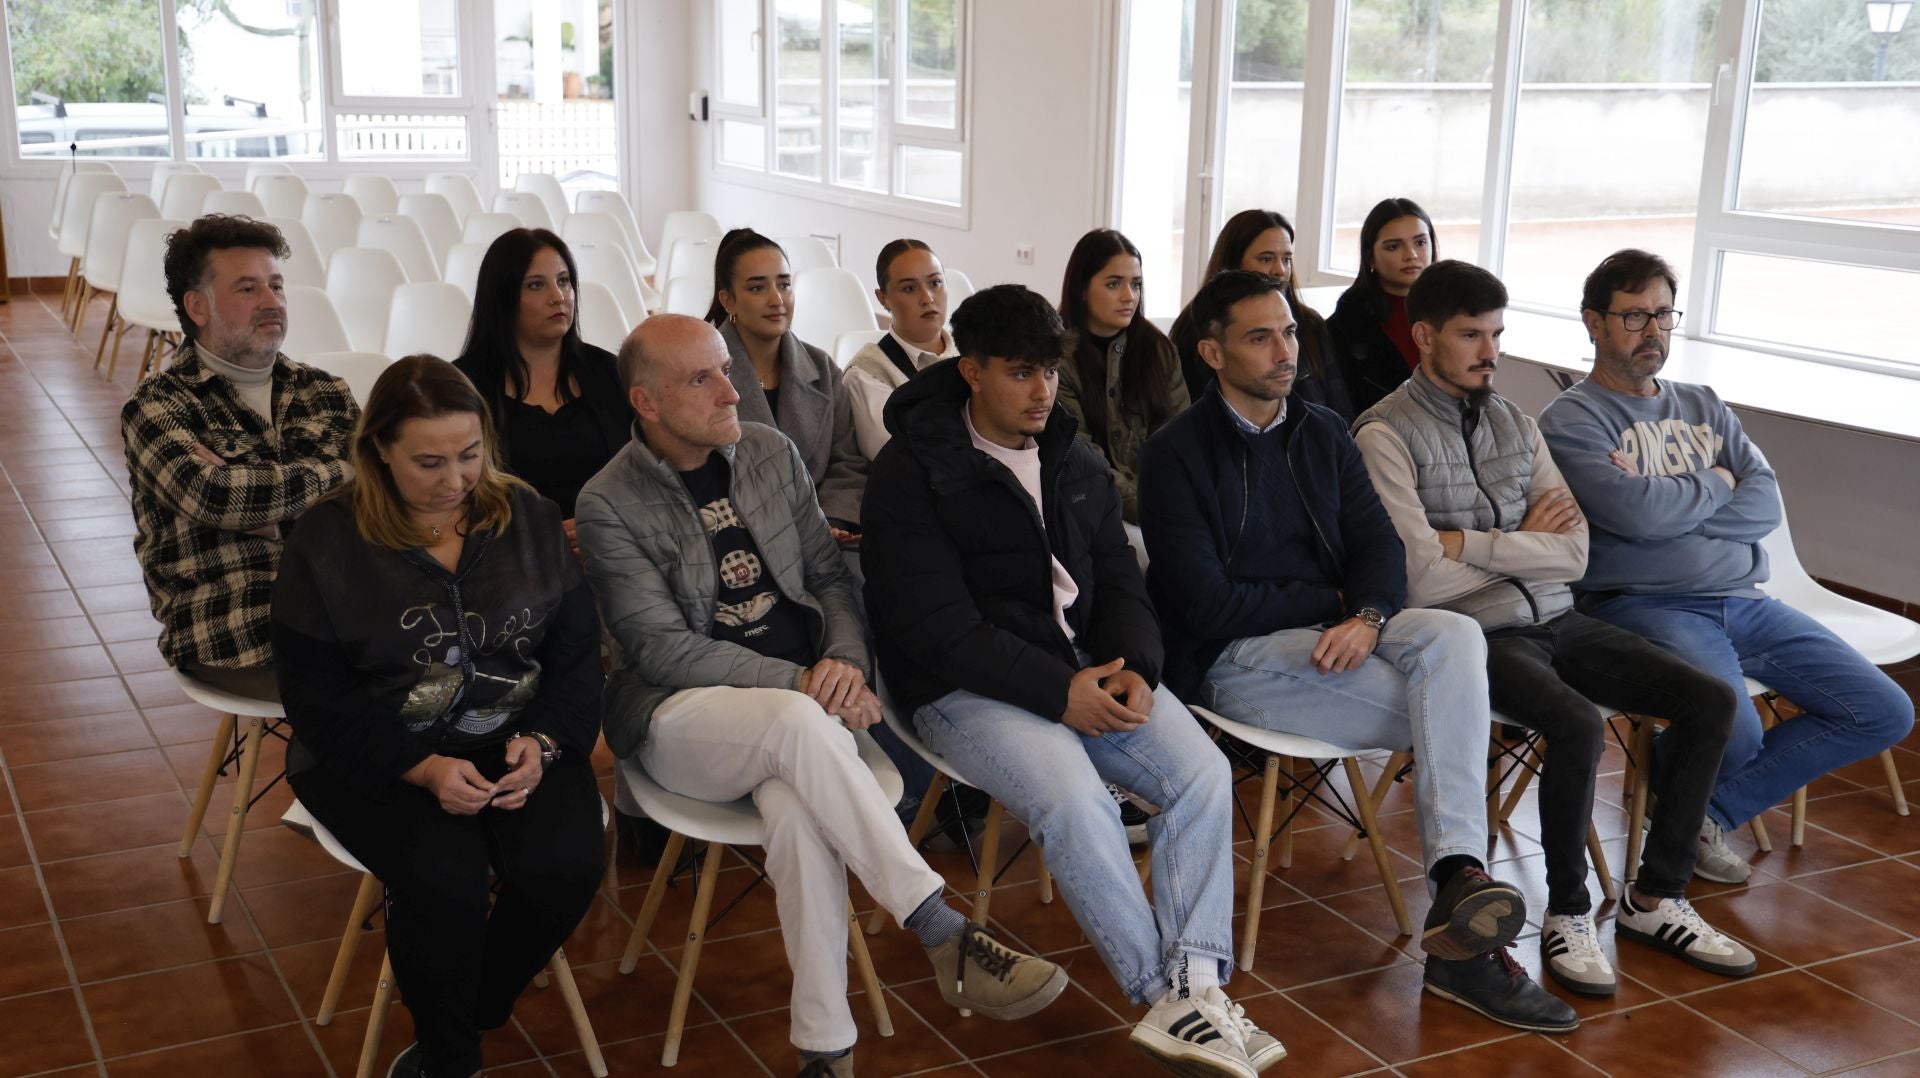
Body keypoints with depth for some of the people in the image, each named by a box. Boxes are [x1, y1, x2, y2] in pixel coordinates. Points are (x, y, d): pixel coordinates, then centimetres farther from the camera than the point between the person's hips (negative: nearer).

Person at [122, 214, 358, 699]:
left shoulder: (325, 392, 19)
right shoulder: (157, 406, 5)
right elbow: (210, 495, -15)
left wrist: (244, 490, -10)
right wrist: (343, 472, -4)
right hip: (230, 636, -5)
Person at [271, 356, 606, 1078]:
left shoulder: (529, 519, 5)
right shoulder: (328, 544, -4)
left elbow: (577, 653, 4)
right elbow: (318, 701, -6)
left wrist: (543, 742, -15)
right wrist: (422, 770, -20)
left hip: (519, 741, 3)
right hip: (376, 754, -2)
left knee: (564, 867, -25)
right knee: (444, 879, -30)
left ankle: (481, 1005, 6)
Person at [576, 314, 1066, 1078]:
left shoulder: (771, 453, 9)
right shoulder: (609, 504, -5)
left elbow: (828, 575, 13)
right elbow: (663, 648, -11)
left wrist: (845, 659, -9)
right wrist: (800, 684, -19)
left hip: (798, 698, 3)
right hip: (681, 714, -3)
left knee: (798, 806, -32)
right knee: (797, 723, -37)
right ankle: (945, 936, -34)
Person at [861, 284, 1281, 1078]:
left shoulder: (1077, 464, 15)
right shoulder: (911, 474, -6)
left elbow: (1118, 581, 14)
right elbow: (934, 624, -14)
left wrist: (1134, 668, -9)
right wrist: (1057, 690, -20)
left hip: (1089, 666, 6)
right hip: (969, 687, -6)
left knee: (1203, 773, -18)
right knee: (1077, 801, -32)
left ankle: (1195, 986, -21)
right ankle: (1166, 996, -20)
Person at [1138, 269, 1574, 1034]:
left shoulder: (1322, 433, 16)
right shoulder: (1176, 455, -3)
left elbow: (1378, 543, 6)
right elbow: (1207, 605, -11)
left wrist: (1368, 615, -17)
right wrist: (1331, 601, -6)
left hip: (1336, 632, 5)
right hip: (1234, 658, -5)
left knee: (1454, 636, -28)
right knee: (1452, 711, -24)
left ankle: (1458, 875, -36)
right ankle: (1462, 927, -20)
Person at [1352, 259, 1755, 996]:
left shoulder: (1514, 422, 13)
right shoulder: (1387, 435, -7)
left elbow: (1574, 553, 3)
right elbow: (1422, 581, -17)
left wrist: (1471, 542, -10)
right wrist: (1524, 546, -3)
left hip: (1554, 620, 7)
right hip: (1475, 633, -7)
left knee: (1709, 700, -6)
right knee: (1579, 726, -32)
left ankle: (1655, 899, 7)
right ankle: (1568, 914, -9)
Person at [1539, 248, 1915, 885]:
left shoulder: (1704, 408, 20)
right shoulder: (1570, 420, -1)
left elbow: (1765, 505, 5)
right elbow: (1635, 512, -18)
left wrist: (1666, 501, -10)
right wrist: (1715, 484, 1)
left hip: (1742, 600, 7)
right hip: (1645, 605, -7)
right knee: (1734, 731, -32)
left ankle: (1711, 810, 6)